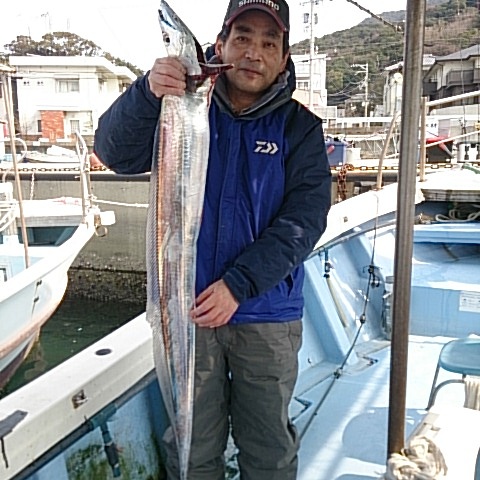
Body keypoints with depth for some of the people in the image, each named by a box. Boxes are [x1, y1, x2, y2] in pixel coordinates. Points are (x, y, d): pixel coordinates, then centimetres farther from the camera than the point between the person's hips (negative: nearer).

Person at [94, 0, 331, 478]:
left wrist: (239, 285, -22)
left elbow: (303, 220, -11)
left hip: (266, 315, 0)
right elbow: (115, 153, -12)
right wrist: (147, 93, -31)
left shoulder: (301, 129, -2)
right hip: (188, 309, 1)